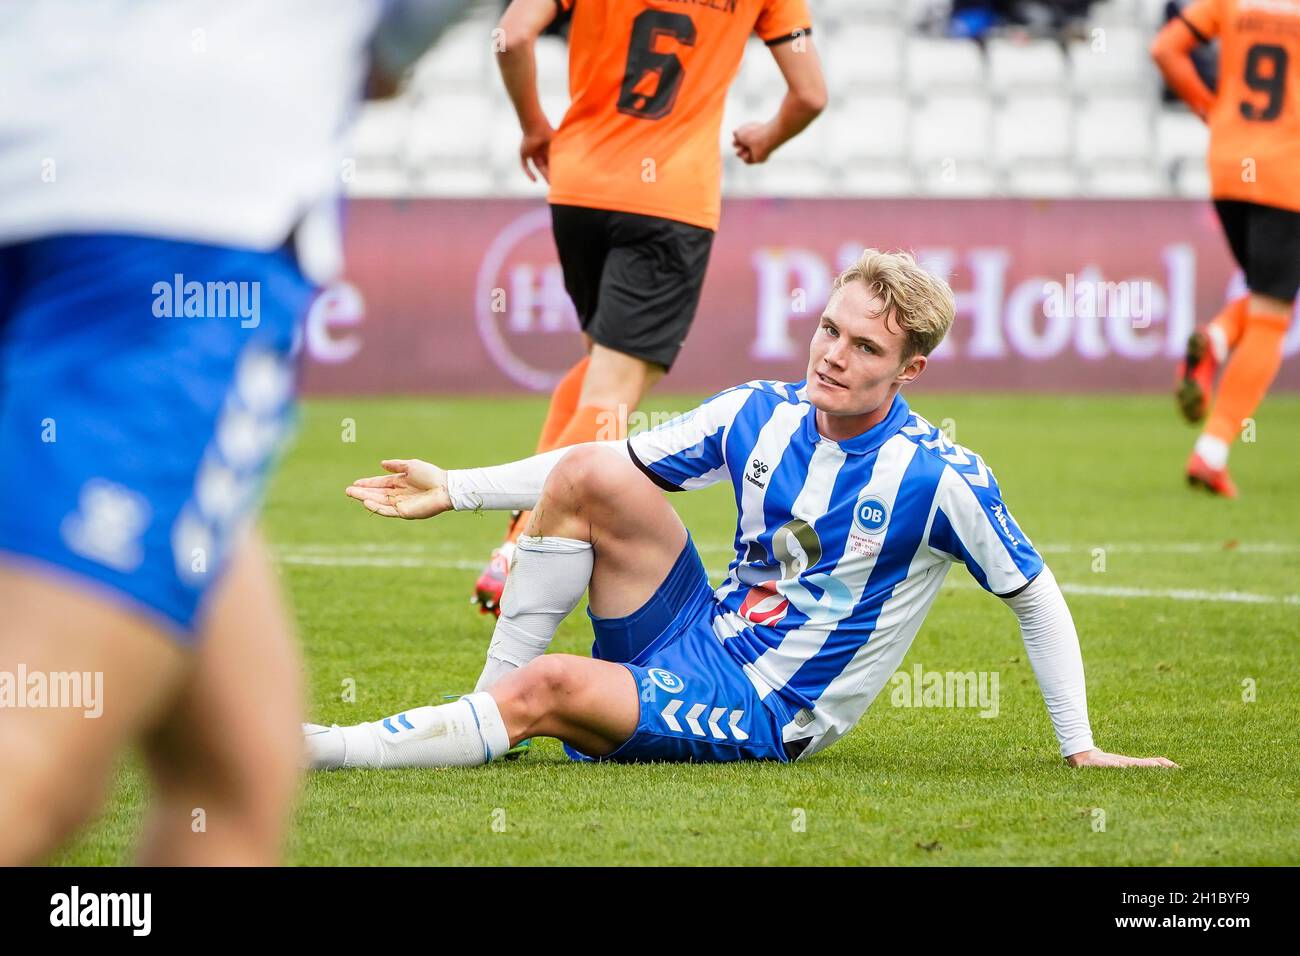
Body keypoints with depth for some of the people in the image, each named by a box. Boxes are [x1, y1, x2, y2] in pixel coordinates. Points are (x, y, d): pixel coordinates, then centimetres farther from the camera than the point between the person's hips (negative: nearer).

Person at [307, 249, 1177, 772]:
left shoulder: (941, 479, -16)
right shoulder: (761, 416, 0)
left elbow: (1037, 599, -6)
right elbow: (615, 466, 9)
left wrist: (1080, 746, -7)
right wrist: (457, 491, 5)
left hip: (765, 714, -6)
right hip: (697, 636, 6)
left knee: (551, 686, -29)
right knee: (589, 474, -13)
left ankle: (331, 750, -21)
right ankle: (493, 705, -6)